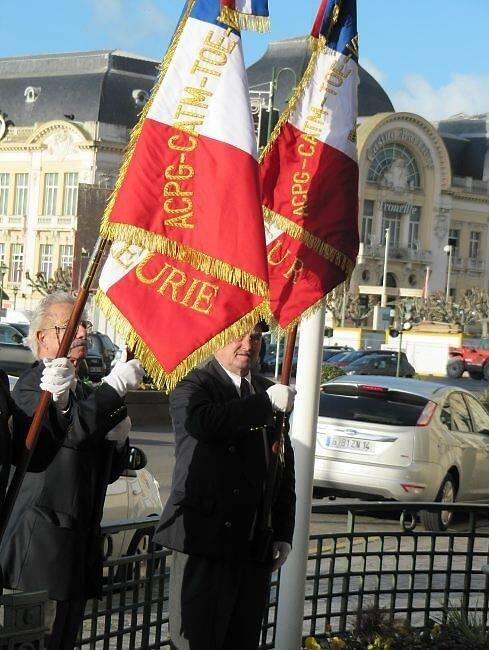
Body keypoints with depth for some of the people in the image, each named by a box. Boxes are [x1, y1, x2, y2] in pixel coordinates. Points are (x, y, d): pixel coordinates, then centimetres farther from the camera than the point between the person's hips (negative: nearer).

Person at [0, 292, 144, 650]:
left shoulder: (85, 393, 19)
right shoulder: (33, 385, -7)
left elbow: (109, 472, 22)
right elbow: (70, 429, -28)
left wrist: (118, 439, 3)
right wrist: (116, 386, -24)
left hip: (80, 546, 8)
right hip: (43, 543, -8)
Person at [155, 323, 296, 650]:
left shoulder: (268, 391, 15)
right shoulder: (194, 386, -3)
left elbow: (285, 467, 18)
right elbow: (203, 421, -29)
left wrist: (284, 533, 11)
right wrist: (266, 403, -30)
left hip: (257, 546, 6)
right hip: (206, 539, -6)